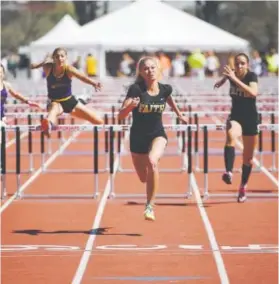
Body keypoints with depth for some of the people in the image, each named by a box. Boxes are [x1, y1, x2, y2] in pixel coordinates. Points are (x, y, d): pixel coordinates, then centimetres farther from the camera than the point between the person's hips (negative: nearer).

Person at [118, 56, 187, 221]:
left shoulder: (165, 89, -10)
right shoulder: (136, 89, -19)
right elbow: (121, 115, -25)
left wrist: (179, 114, 28)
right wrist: (130, 106, -45)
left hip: (158, 135, 0)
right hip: (138, 137, 0)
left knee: (152, 161, -32)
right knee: (144, 178, 13)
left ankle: (150, 206, -25)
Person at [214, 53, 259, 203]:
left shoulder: (252, 76, -16)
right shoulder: (232, 74, -4)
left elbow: (253, 92, -39)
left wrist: (235, 79, -39)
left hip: (250, 119, -1)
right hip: (235, 116, 1)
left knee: (248, 158, 9)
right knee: (231, 136, -35)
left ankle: (243, 187, 31)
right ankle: (228, 172, -51)